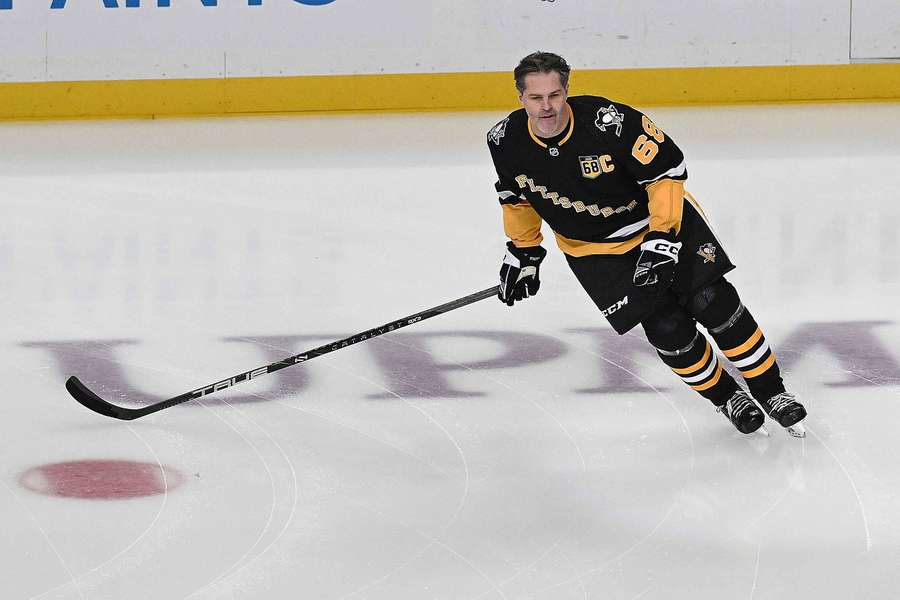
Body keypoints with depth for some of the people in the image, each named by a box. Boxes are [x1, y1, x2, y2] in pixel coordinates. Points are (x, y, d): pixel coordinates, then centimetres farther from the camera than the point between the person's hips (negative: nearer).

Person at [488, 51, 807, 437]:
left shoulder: (608, 121, -31)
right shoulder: (507, 141, -17)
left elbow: (667, 167, -22)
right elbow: (516, 196, 5)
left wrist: (662, 237, -25)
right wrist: (523, 251, 9)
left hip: (661, 217, -2)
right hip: (595, 249, 2)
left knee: (713, 302, -11)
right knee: (667, 329, -9)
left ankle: (770, 391, 6)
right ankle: (724, 397, 15)